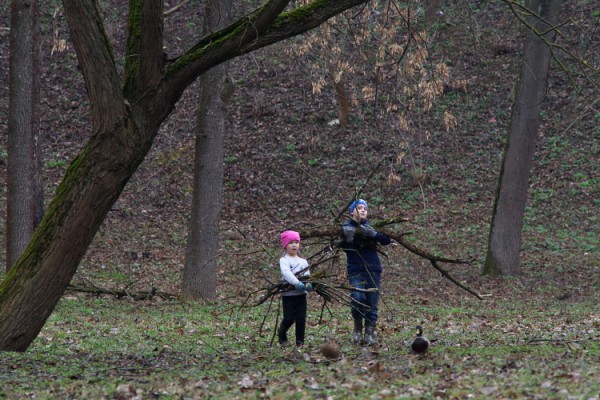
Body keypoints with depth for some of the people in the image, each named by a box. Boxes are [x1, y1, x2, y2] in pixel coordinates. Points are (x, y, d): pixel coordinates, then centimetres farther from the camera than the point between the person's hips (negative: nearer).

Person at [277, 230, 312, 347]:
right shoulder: (284, 260, -4)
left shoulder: (303, 261, 13)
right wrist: (297, 283, -33)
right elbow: (286, 273, -20)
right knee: (289, 318, -3)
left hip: (301, 293, 4)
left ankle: (300, 341, 11)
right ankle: (281, 335, 23)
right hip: (288, 293, -4)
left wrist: (308, 284, -20)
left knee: (301, 319, 2)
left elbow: (307, 274, 3)